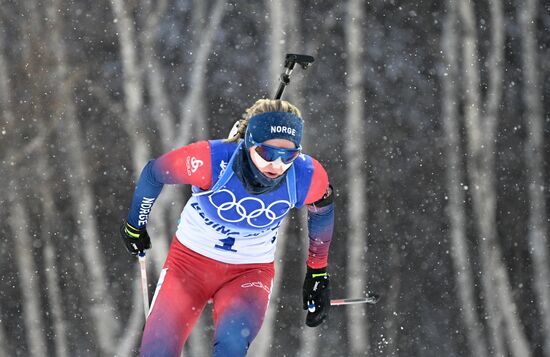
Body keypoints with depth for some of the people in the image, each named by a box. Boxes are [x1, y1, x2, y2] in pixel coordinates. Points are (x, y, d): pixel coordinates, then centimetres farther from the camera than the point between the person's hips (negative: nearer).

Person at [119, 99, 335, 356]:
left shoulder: (308, 178, -22)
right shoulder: (210, 161, -29)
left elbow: (322, 212, 3)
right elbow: (154, 173, -8)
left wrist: (317, 274, 14)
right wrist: (135, 226, 9)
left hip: (250, 272, 0)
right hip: (191, 258, 0)